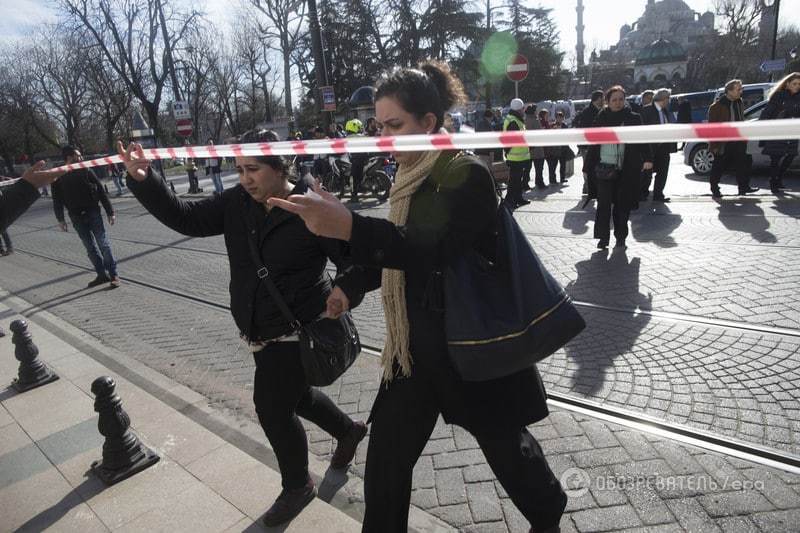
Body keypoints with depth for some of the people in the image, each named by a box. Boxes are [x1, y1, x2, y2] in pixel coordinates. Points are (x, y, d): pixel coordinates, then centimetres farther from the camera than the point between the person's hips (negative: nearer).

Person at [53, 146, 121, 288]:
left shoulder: (86, 171, -1)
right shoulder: (58, 177, 3)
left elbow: (101, 191, -1)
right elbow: (57, 200, 6)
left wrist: (110, 212, -4)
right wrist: (60, 219, -1)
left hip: (93, 213, -2)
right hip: (77, 218, 2)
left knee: (103, 244, -4)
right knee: (90, 247, 7)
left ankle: (113, 274, 1)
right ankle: (102, 274, 15)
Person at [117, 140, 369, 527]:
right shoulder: (236, 203, 0)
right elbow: (186, 218, -1)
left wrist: (346, 289, -33)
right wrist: (143, 181, -13)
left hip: (298, 331, -7)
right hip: (259, 331, 7)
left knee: (273, 408, 1)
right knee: (295, 395, 23)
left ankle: (297, 486, 30)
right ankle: (348, 430, 51)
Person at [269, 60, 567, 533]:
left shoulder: (468, 175, -18)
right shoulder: (414, 177, 5)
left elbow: (434, 251, -34)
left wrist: (349, 227, -45)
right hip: (417, 340, 6)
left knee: (503, 440, 19)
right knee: (386, 456, 10)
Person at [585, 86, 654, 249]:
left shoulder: (633, 118, 6)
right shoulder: (601, 119, 7)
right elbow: (593, 143, 7)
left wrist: (647, 158, -15)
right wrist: (589, 166, 3)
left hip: (626, 170, 1)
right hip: (604, 167, 0)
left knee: (623, 204, 5)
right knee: (604, 203, -7)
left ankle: (620, 237, 16)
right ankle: (603, 237, 0)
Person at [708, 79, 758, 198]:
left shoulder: (739, 103, 10)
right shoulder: (717, 106, -14)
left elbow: (741, 121, 18)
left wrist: (744, 138, 14)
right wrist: (714, 144, -15)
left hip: (737, 141, 7)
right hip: (723, 142, -7)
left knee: (742, 163, 7)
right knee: (719, 167, 3)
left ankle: (744, 187, 15)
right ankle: (714, 189, 16)